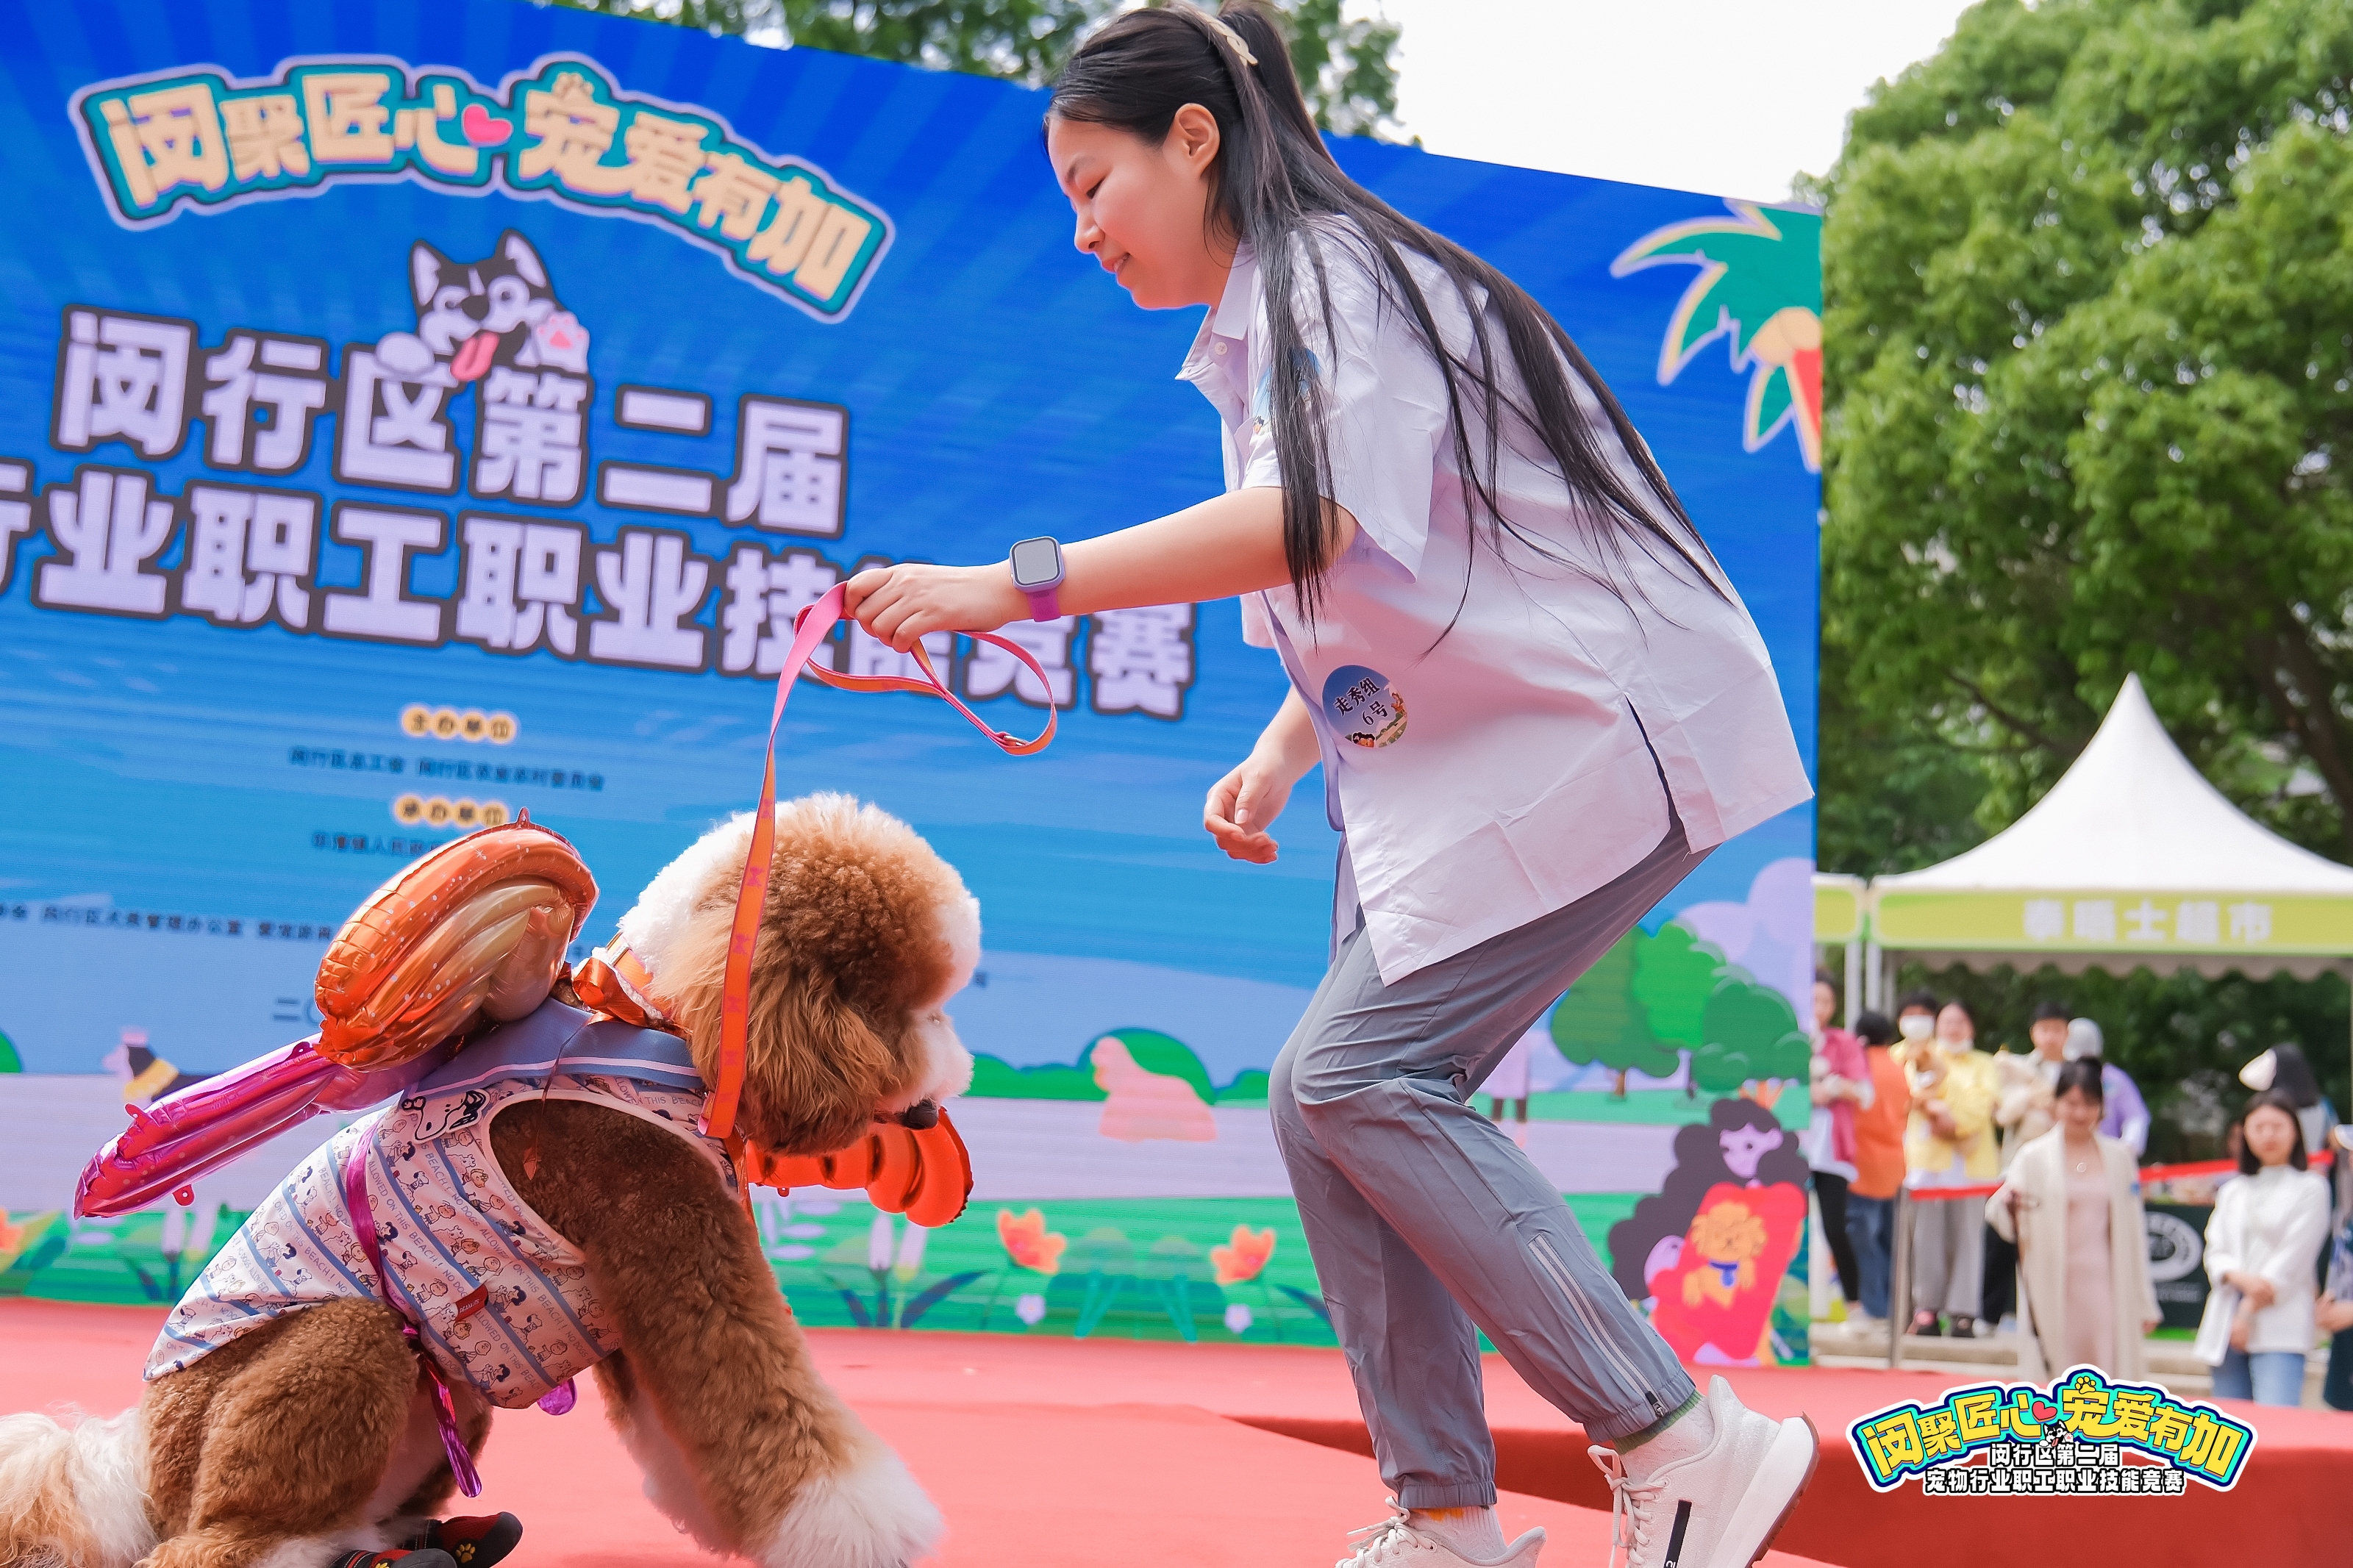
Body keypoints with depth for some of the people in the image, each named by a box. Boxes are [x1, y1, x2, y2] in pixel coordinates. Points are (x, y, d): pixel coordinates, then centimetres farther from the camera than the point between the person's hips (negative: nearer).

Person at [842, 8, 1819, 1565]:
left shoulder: (1333, 271, -12)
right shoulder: (1264, 328, 18)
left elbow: (1320, 521, -31)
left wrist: (1008, 587, -32)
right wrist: (1278, 758, 5)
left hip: (1600, 732, -10)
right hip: (1448, 765, 10)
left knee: (1358, 1072, -18)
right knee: (1332, 1098, 3)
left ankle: (1681, 1443, -10)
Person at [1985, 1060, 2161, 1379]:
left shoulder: (2119, 1156, 11)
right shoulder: (2034, 1156, 2)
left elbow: (2133, 1232, 13)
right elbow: (2014, 1229, -3)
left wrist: (2144, 1303, 11)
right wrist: (2009, 1207, -27)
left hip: (2107, 1289, 2)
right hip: (2052, 1290, -2)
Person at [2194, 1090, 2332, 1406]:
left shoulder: (2310, 1188, 3)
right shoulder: (2232, 1192, 19)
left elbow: (2293, 1259, -4)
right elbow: (2215, 1253, 10)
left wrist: (2249, 1311, -6)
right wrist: (2242, 1278, -12)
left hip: (2280, 1327, -5)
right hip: (2226, 1324, 5)